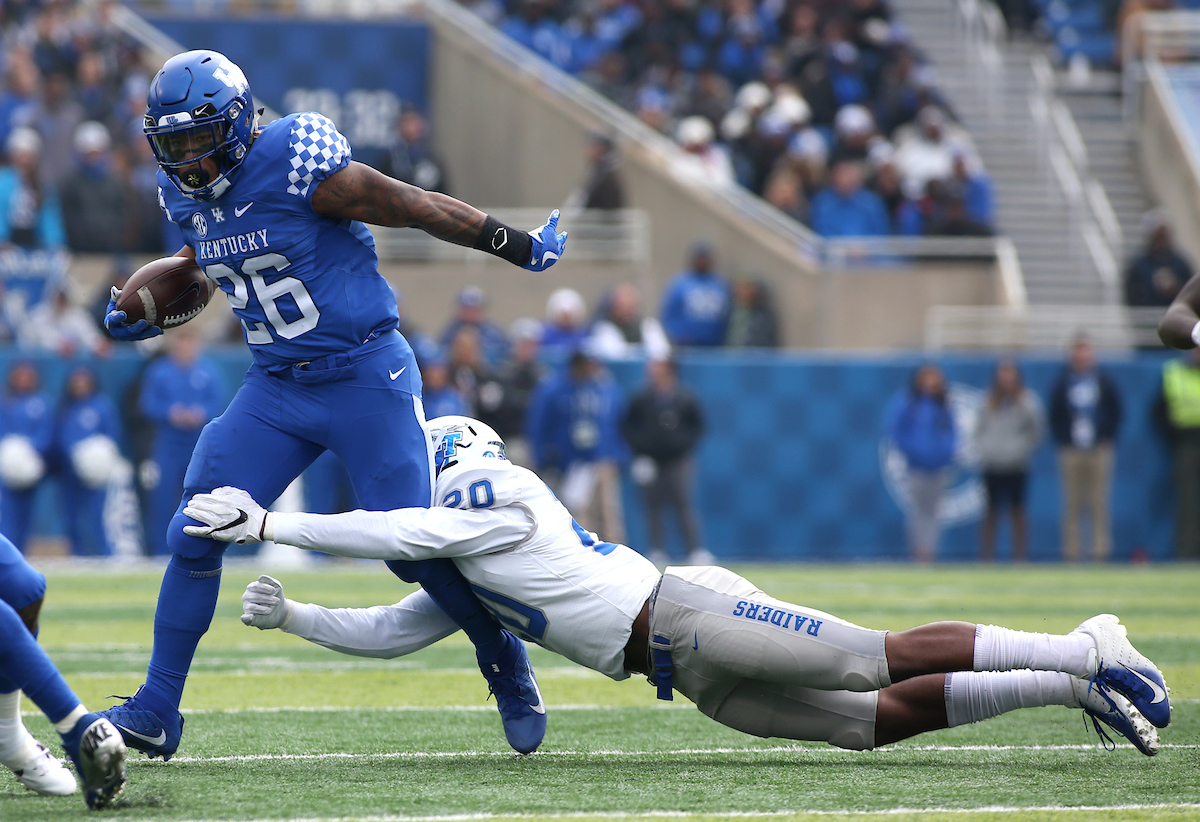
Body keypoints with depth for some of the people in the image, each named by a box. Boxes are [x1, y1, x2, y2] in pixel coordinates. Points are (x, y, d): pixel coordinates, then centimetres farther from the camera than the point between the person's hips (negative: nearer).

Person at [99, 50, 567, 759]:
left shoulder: (296, 165, -20)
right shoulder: (186, 194, 2)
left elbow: (416, 207, -13)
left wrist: (522, 247, -5)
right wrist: (145, 312, 10)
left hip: (365, 376, -6)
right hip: (277, 387, 6)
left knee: (412, 548, -7)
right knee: (195, 535, -5)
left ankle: (506, 663, 20)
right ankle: (156, 712, 4)